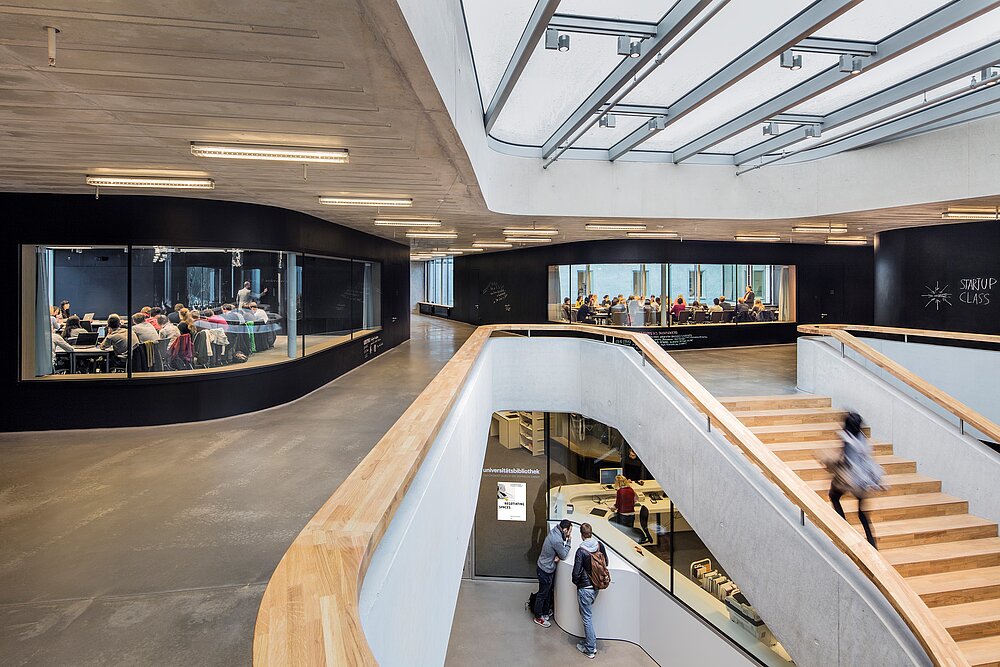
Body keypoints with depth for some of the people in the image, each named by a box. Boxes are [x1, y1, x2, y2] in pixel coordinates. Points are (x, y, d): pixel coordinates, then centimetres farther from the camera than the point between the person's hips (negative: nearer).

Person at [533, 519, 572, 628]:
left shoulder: (554, 532, -4)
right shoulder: (557, 540, -32)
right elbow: (564, 556, -18)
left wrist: (557, 556, -11)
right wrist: (568, 542, -12)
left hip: (546, 567, 9)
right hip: (545, 571, -9)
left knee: (549, 591, 24)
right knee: (543, 594, 9)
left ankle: (546, 612, 41)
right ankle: (538, 617, 25)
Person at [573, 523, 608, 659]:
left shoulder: (581, 551, -25)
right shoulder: (600, 546, -7)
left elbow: (576, 572, -20)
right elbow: (606, 564, 8)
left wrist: (575, 582, 1)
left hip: (585, 588, -6)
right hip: (596, 587, 6)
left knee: (587, 618, 6)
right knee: (585, 612, 24)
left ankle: (590, 650, 18)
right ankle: (590, 641, 32)